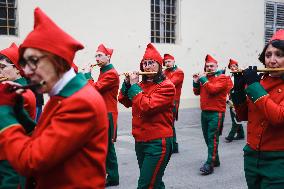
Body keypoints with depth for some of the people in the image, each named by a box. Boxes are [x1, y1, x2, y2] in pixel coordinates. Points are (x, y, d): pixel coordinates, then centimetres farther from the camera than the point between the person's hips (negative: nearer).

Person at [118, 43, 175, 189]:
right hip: (140, 141, 7)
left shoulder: (166, 86, -12)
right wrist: (127, 83, 0)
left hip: (157, 142, -7)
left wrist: (134, 85, -14)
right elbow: (125, 102, 14)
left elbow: (146, 106, -24)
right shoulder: (141, 84, 9)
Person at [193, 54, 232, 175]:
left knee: (213, 138, -10)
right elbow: (197, 92, 15)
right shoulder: (204, 77, 15)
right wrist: (196, 82, 1)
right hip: (204, 112, 8)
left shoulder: (222, 78, -6)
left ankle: (210, 164, -11)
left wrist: (203, 79, -15)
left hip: (216, 113, -8)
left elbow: (213, 89, -23)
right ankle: (215, 159, 26)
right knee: (207, 137, 13)